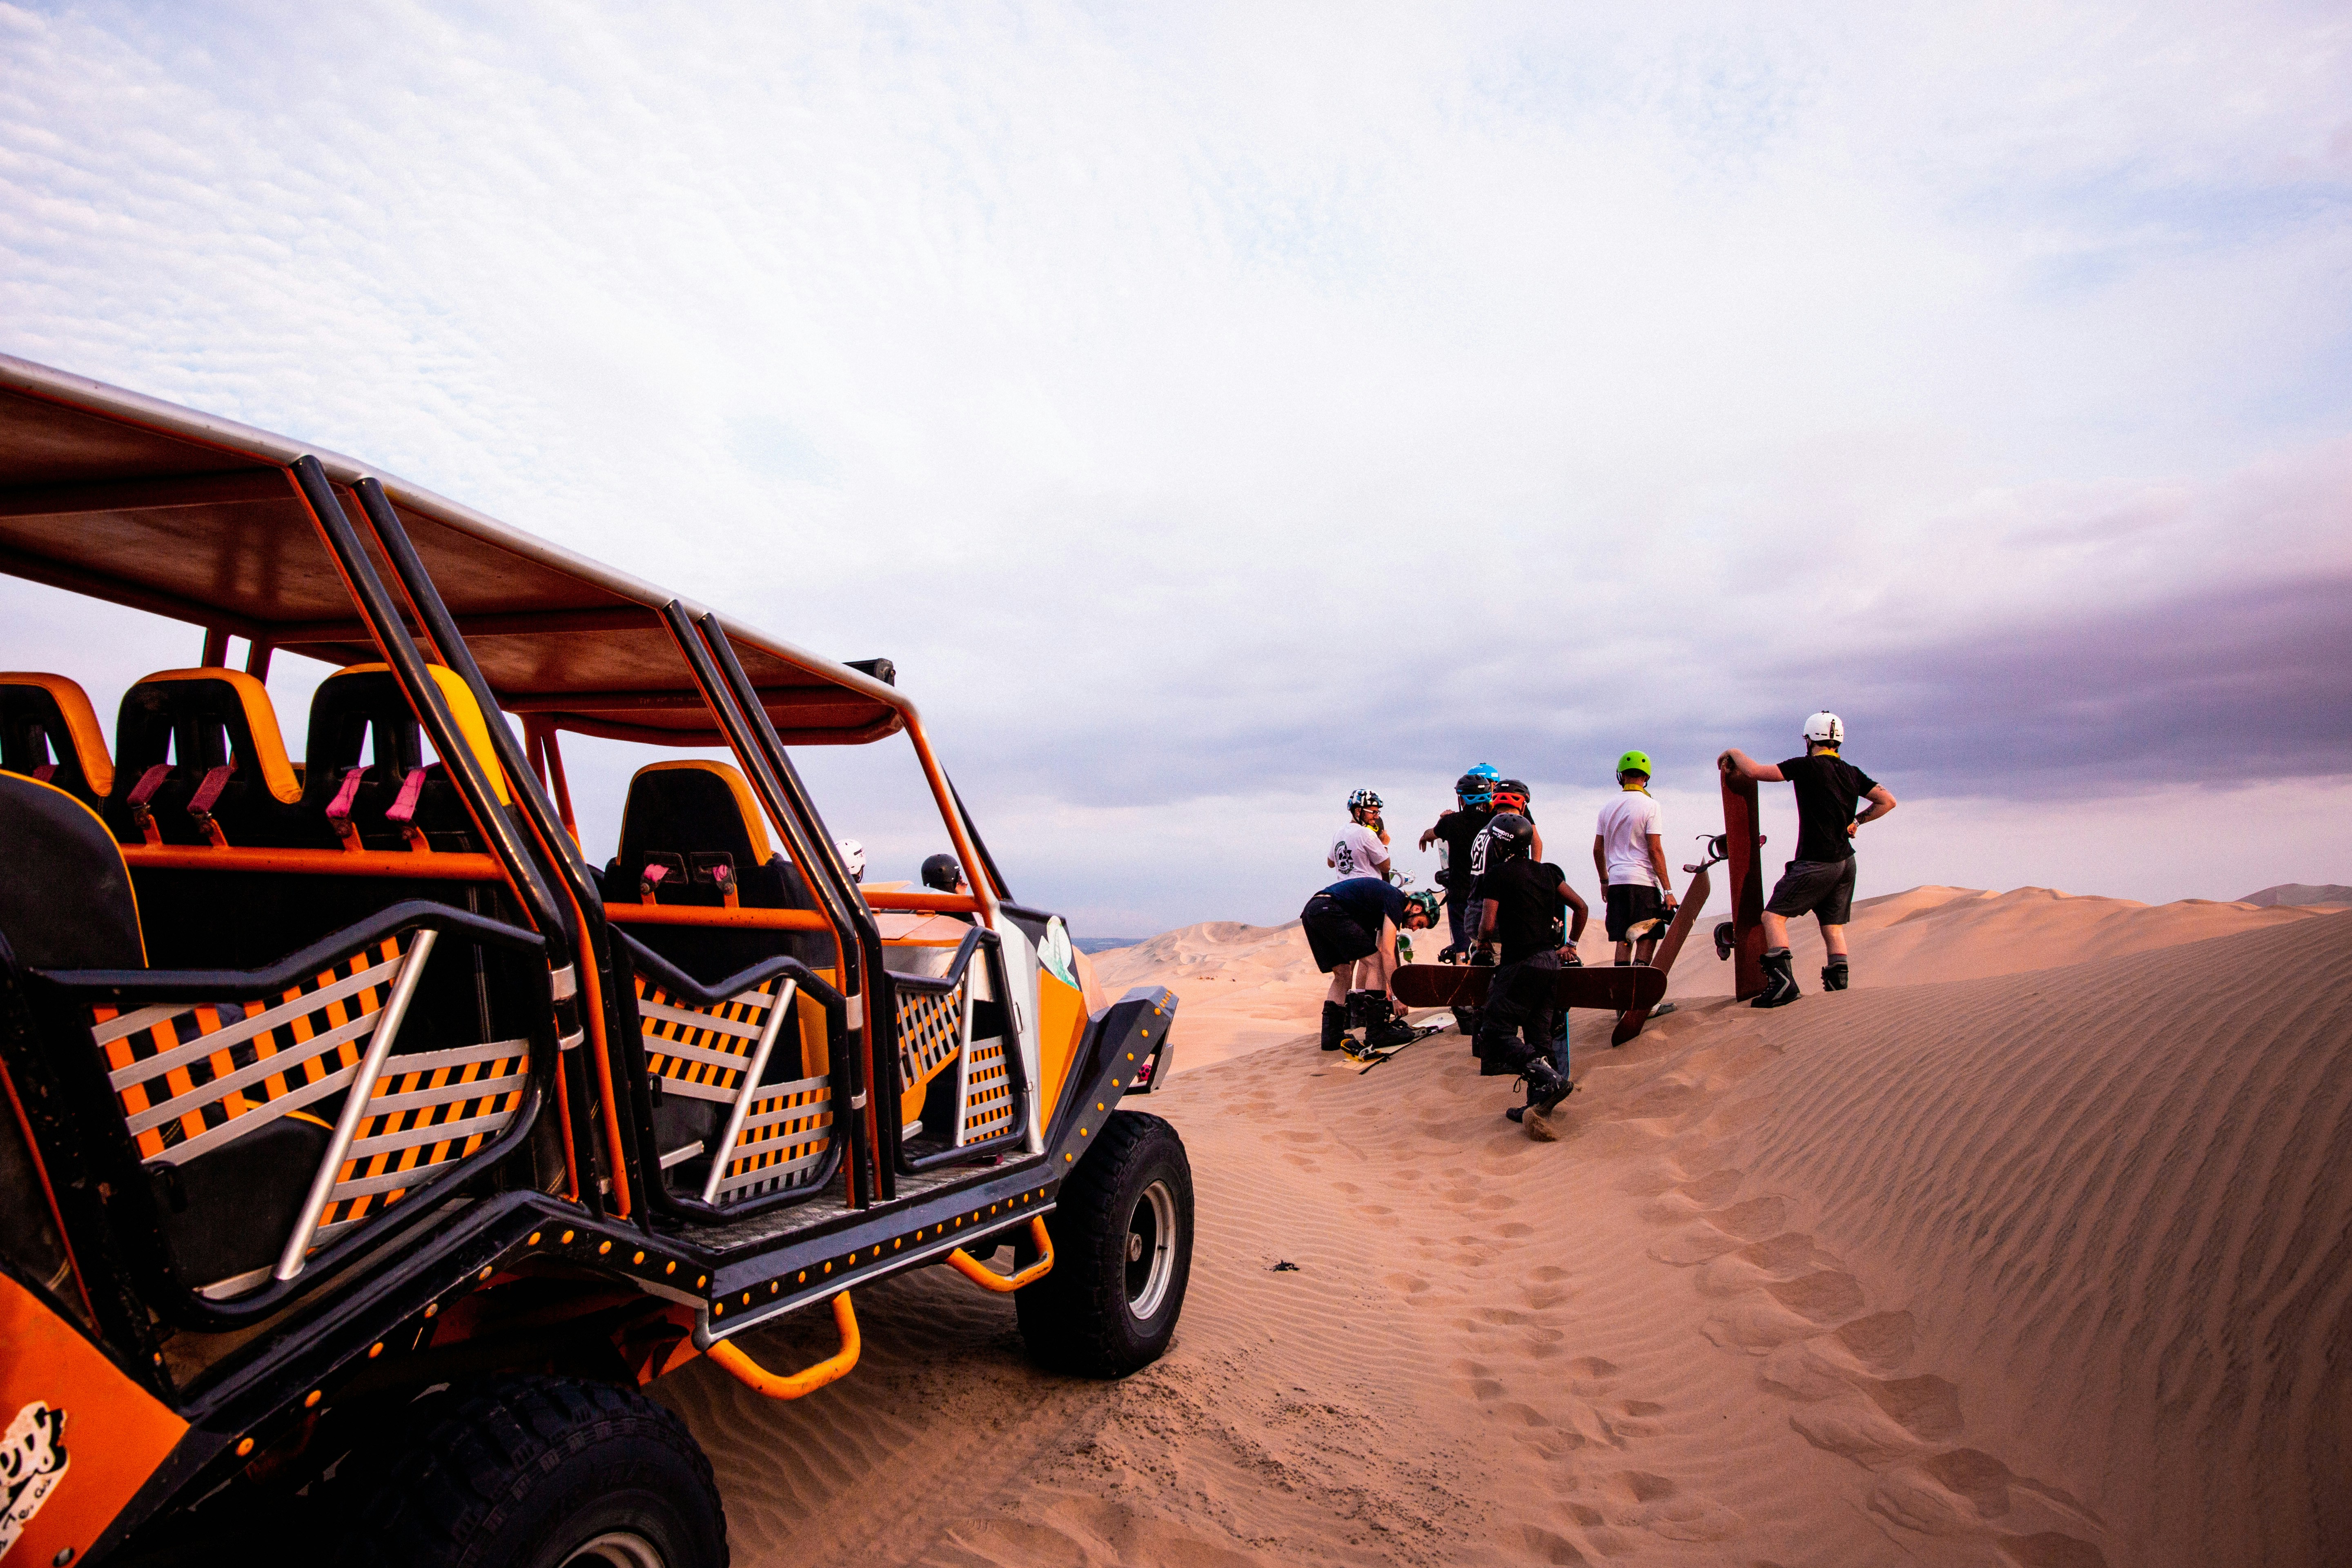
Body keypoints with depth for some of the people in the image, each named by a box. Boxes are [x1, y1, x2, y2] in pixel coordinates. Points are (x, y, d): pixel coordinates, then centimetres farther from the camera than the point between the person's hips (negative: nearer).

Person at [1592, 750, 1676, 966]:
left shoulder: (1608, 808, 11)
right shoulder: (1650, 806, -5)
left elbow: (1598, 850, 14)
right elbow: (1655, 851, -10)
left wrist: (1604, 881, 28)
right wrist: (1668, 891, -8)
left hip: (1616, 882, 5)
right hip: (1643, 883, -5)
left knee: (1623, 941, 8)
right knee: (1647, 939, -1)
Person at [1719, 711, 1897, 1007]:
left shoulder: (1807, 766, -10)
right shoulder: (1853, 774, 9)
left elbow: (1755, 771, -13)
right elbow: (1888, 800, 12)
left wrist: (1734, 752, 4)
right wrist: (1857, 821, 18)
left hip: (1816, 863, -7)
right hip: (1846, 861, 7)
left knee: (1774, 916, -3)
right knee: (1833, 927, 13)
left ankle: (1782, 980, -18)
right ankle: (1838, 988, 8)